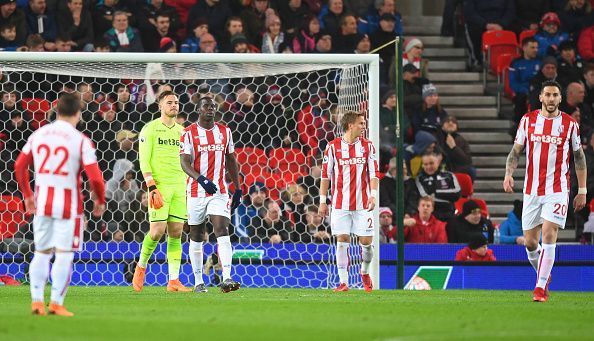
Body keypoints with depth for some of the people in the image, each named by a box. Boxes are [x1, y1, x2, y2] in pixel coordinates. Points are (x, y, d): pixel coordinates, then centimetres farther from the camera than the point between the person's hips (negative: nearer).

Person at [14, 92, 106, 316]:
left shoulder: (38, 134, 6)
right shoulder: (81, 140, -9)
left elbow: (19, 166, 12)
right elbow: (94, 176, -13)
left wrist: (27, 195, 24)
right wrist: (100, 201, 4)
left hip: (42, 203, 4)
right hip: (68, 205, -4)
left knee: (41, 253, 14)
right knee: (64, 254, 2)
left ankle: (36, 300, 7)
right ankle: (56, 303, -1)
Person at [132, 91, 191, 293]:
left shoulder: (181, 131, 15)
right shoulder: (150, 129, -1)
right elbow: (144, 161, -6)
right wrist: (152, 187, -16)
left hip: (180, 187, 5)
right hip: (160, 185, -5)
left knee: (176, 233, 1)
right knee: (157, 231, -11)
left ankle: (174, 281, 1)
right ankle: (141, 266, 14)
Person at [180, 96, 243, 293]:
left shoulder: (225, 132, 9)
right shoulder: (189, 133, -3)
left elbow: (231, 161, 16)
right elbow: (185, 163, -13)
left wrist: (238, 189, 13)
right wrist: (201, 179, -29)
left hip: (219, 191, 1)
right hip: (196, 192, -1)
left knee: (222, 231, -14)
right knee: (196, 237, 7)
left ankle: (227, 278, -24)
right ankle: (198, 282, 17)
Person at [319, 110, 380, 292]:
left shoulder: (367, 146, 5)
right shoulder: (333, 146, 1)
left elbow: (374, 173, 3)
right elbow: (325, 175, 4)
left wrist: (373, 195, -12)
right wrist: (323, 201, 2)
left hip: (362, 203, 1)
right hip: (340, 204, -1)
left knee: (366, 241, 0)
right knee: (342, 240, -5)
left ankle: (365, 272, 27)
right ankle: (343, 282, -1)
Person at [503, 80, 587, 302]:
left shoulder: (569, 124, 2)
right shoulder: (528, 120, 4)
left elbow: (579, 158, 9)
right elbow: (516, 151, 7)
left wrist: (582, 191, 7)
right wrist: (509, 173, -11)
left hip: (557, 190, -2)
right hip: (532, 190, 2)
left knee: (549, 234, -17)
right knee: (530, 242, 4)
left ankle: (540, 287, -13)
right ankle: (544, 275, 32)